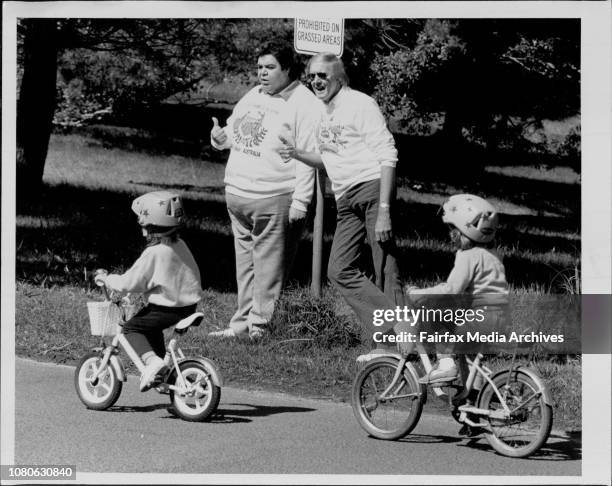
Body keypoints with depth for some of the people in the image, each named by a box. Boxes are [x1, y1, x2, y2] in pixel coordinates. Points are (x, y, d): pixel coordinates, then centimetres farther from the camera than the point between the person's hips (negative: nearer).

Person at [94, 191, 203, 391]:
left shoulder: (153, 253, -20)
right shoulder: (180, 245, 4)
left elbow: (129, 283, -17)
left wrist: (107, 279, 1)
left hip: (168, 310, -8)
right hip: (189, 305, 8)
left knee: (131, 328, 4)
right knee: (151, 328, 31)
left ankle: (152, 361, -14)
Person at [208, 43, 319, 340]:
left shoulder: (303, 103, -8)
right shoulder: (253, 96, 15)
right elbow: (233, 131, 27)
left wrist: (300, 201, -17)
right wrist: (220, 138, 2)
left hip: (273, 199, -8)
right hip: (236, 193, 8)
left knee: (268, 267, -3)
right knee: (245, 263, 12)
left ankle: (259, 325, 2)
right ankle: (242, 323, 17)